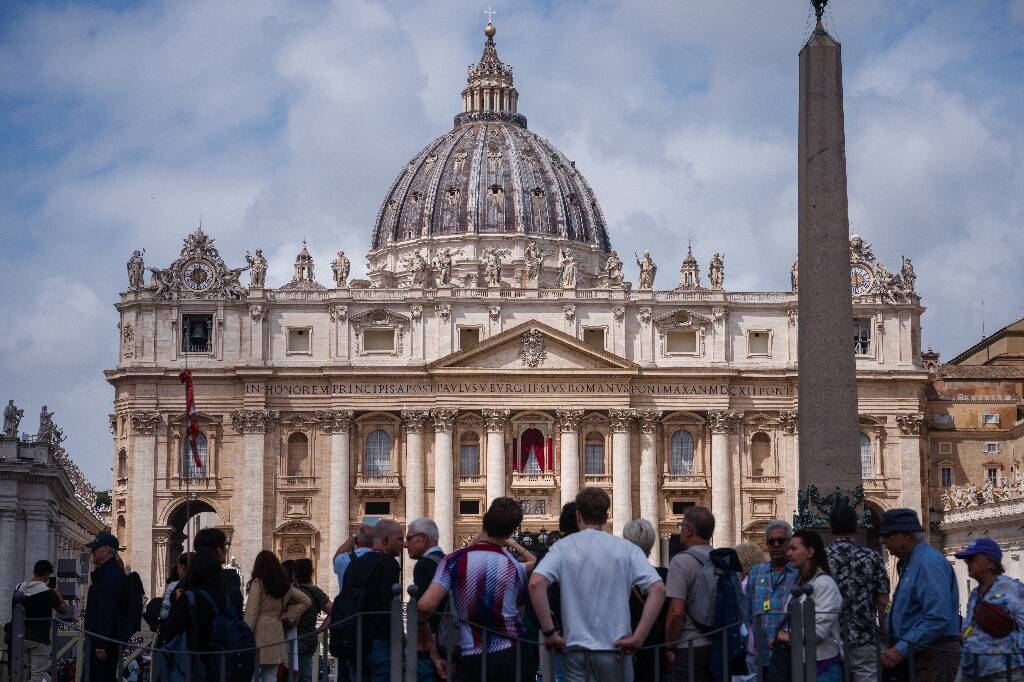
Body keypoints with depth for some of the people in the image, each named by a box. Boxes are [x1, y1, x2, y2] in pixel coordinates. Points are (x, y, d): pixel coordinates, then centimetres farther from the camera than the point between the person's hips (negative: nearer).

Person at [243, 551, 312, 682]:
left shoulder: (258, 583, -4)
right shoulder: (285, 585, 14)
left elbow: (251, 612, -9)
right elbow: (306, 601, 22)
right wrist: (288, 616, 15)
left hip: (259, 633, -6)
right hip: (276, 633, 6)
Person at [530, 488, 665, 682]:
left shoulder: (563, 547, 0)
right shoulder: (626, 548, 1)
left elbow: (536, 583, -16)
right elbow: (657, 589, -9)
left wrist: (549, 632, -10)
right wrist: (638, 638, -9)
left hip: (575, 646, 0)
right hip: (613, 647, 0)